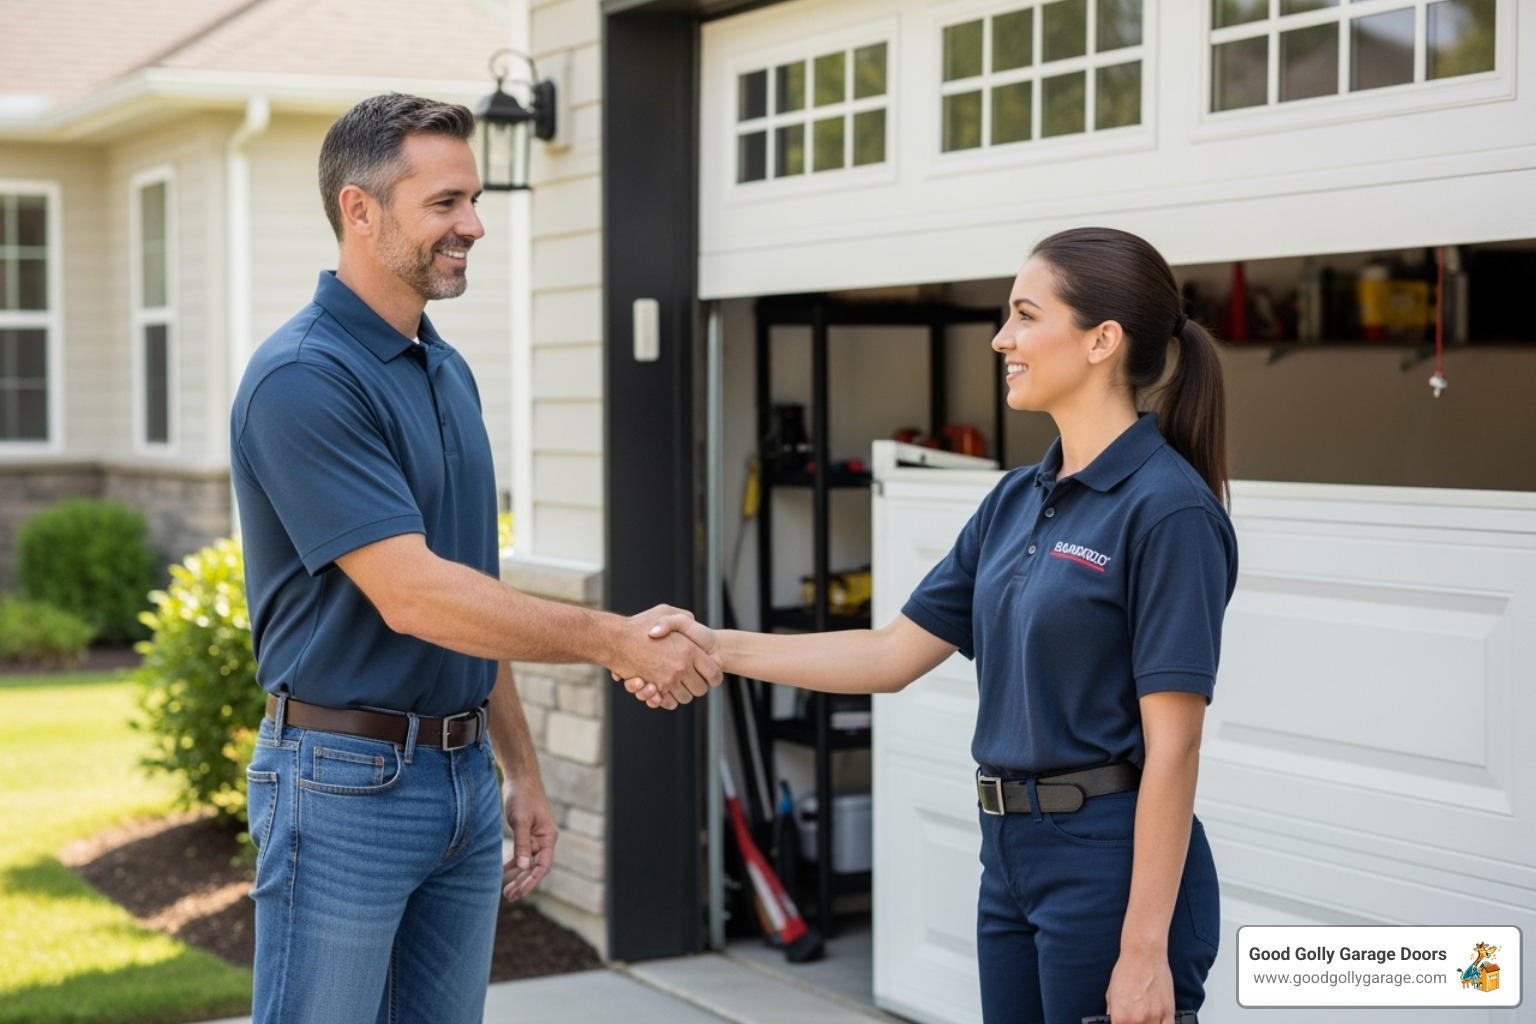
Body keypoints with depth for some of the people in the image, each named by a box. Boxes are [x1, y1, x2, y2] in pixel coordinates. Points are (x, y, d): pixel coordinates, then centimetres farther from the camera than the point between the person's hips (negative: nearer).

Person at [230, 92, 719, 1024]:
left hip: (465, 773, 8)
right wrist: (615, 641, -19)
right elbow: (411, 596, -23)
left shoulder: (450, 371, 11)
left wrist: (519, 764, 16)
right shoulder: (302, 379, -16)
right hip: (347, 780, -8)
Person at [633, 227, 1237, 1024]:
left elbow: (1171, 745, -18)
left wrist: (1146, 950, -20)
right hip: (1012, 856, 8)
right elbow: (894, 655, 12)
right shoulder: (1018, 500, 10)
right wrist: (720, 649, 4)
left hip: (1113, 864, -8)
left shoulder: (1169, 508, -15)